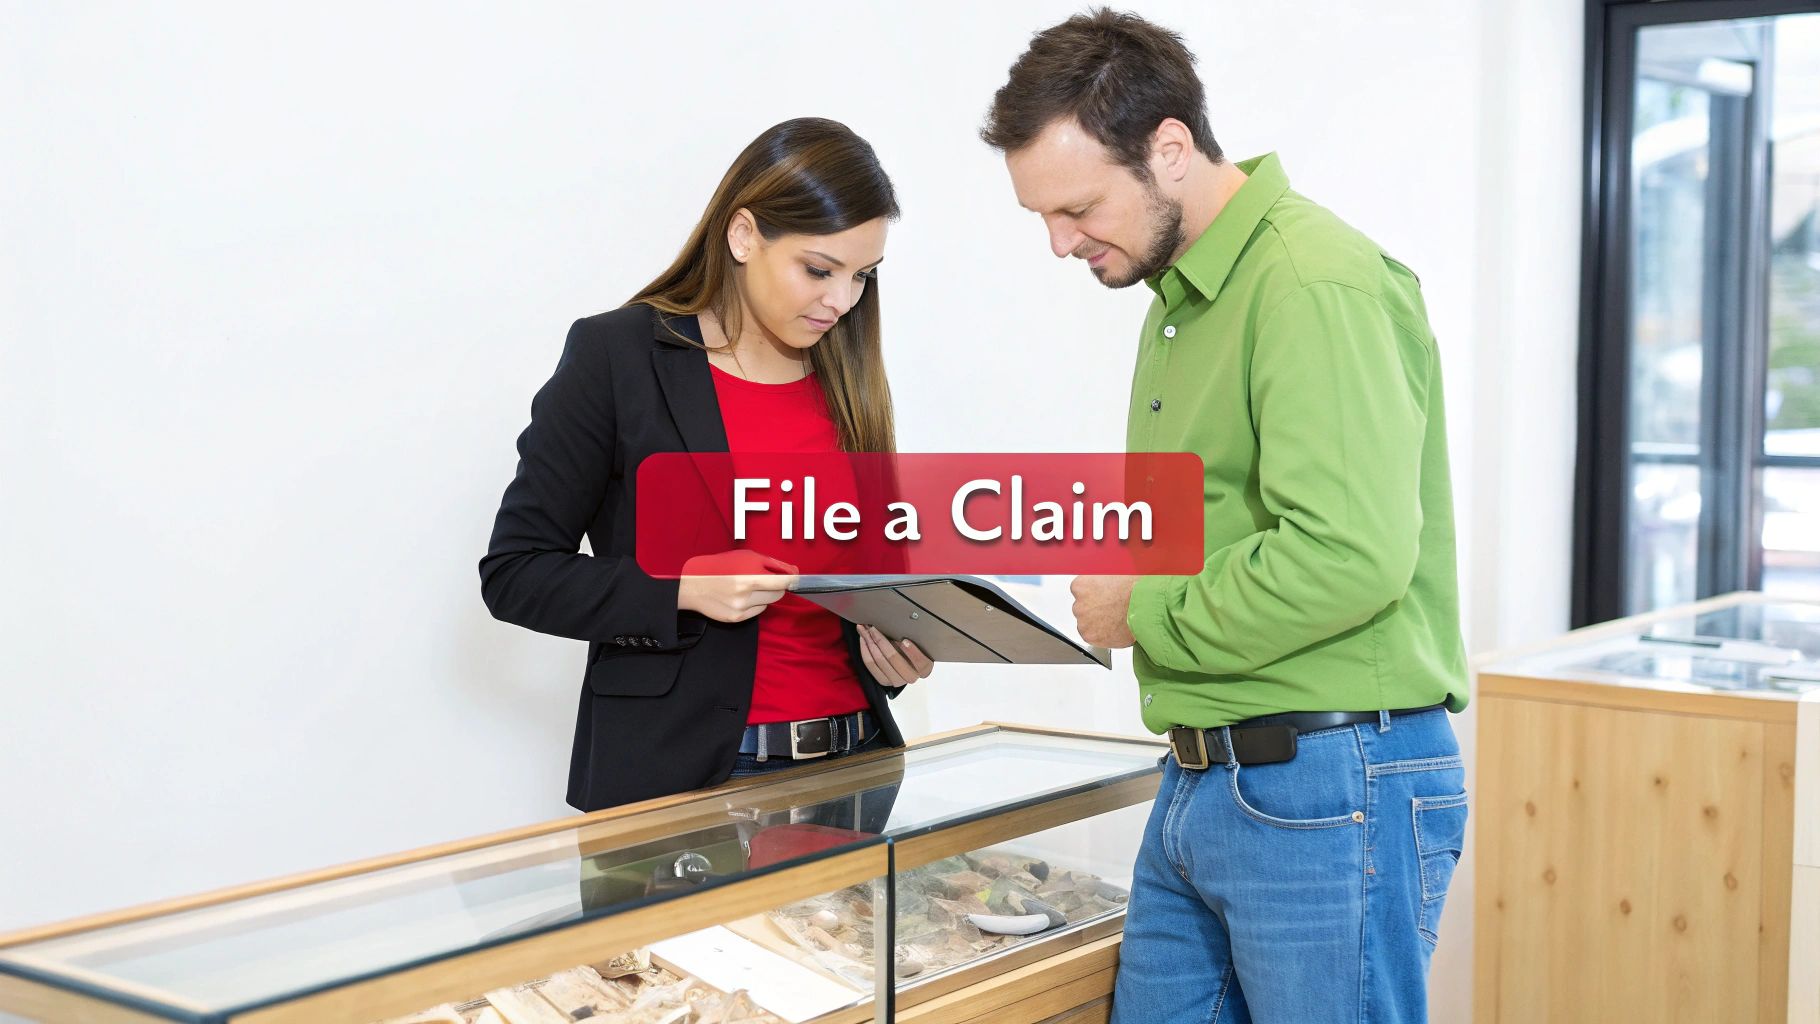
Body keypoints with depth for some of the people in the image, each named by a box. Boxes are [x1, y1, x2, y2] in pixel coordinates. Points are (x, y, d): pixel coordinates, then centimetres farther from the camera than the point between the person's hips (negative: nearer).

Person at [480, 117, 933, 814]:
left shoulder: (847, 374, 8)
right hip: (681, 778, -4)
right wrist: (683, 589, -20)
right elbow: (515, 572, -6)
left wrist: (899, 644, -3)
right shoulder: (615, 356, -7)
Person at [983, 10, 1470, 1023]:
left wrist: (1148, 616, -14)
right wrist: (1111, 577, 3)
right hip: (1205, 779, 9)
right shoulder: (1180, 294, 15)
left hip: (1330, 787, -9)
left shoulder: (1320, 286, -17)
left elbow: (1349, 556, -27)